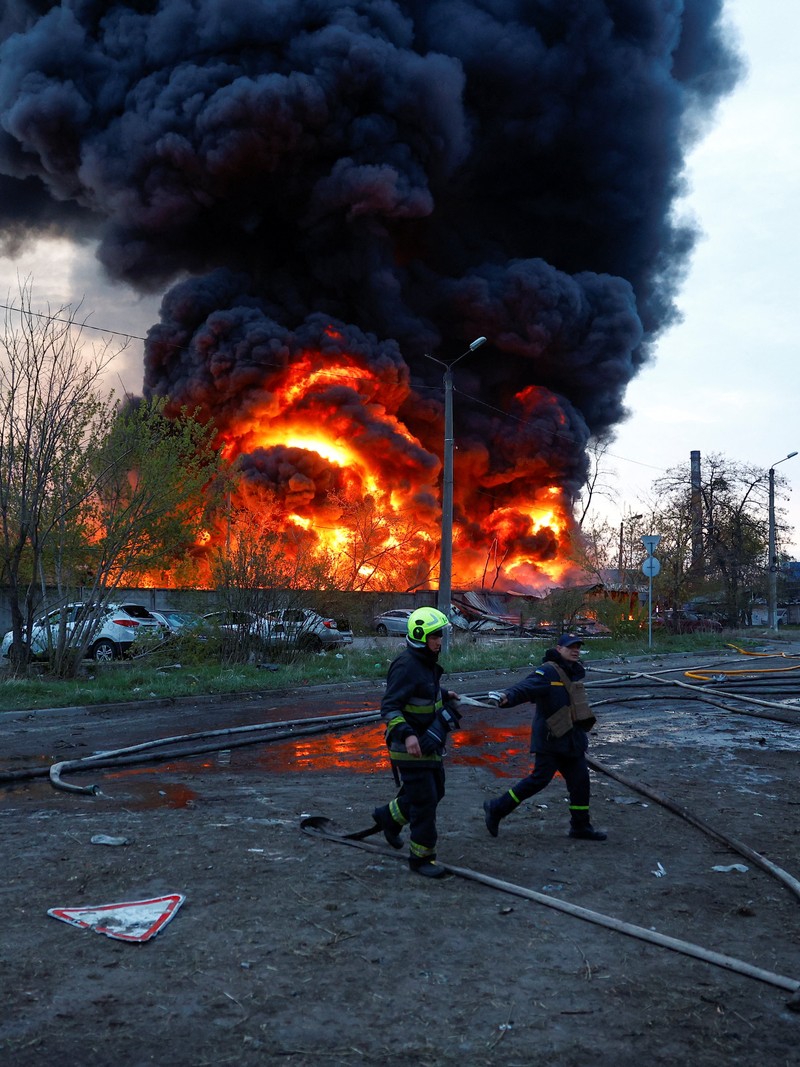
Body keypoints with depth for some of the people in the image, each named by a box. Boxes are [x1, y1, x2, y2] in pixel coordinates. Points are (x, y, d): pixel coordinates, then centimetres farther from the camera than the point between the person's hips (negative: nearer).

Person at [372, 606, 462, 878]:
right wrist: (407, 734, -37)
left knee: (434, 792, 21)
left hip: (428, 743, 10)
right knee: (425, 802, -5)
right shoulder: (406, 666, -23)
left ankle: (388, 816, 42)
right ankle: (421, 857, 9)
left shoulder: (427, 662, 8)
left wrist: (444, 694, 20)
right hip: (410, 747, -10)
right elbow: (389, 707, -26)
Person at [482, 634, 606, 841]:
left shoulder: (575, 671, 11)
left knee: (580, 780, 10)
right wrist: (508, 697, -53)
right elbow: (527, 686, -34)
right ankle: (496, 809, 8)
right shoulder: (548, 672, -17)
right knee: (539, 779, -6)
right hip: (551, 739, -8)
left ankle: (581, 826, 23)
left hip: (572, 738, 9)